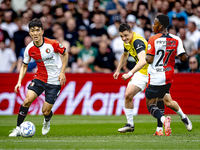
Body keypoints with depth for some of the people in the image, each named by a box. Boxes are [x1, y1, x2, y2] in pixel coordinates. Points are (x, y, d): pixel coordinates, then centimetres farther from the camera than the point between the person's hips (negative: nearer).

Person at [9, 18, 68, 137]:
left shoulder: (52, 44, -17)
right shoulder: (29, 49, -7)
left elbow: (65, 54, -1)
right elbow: (24, 66, 7)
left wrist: (62, 72, -7)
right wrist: (19, 82, -5)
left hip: (54, 81, -3)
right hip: (40, 77, 3)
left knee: (46, 111, -2)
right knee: (27, 100, -19)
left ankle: (47, 121, 36)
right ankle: (18, 128, -6)